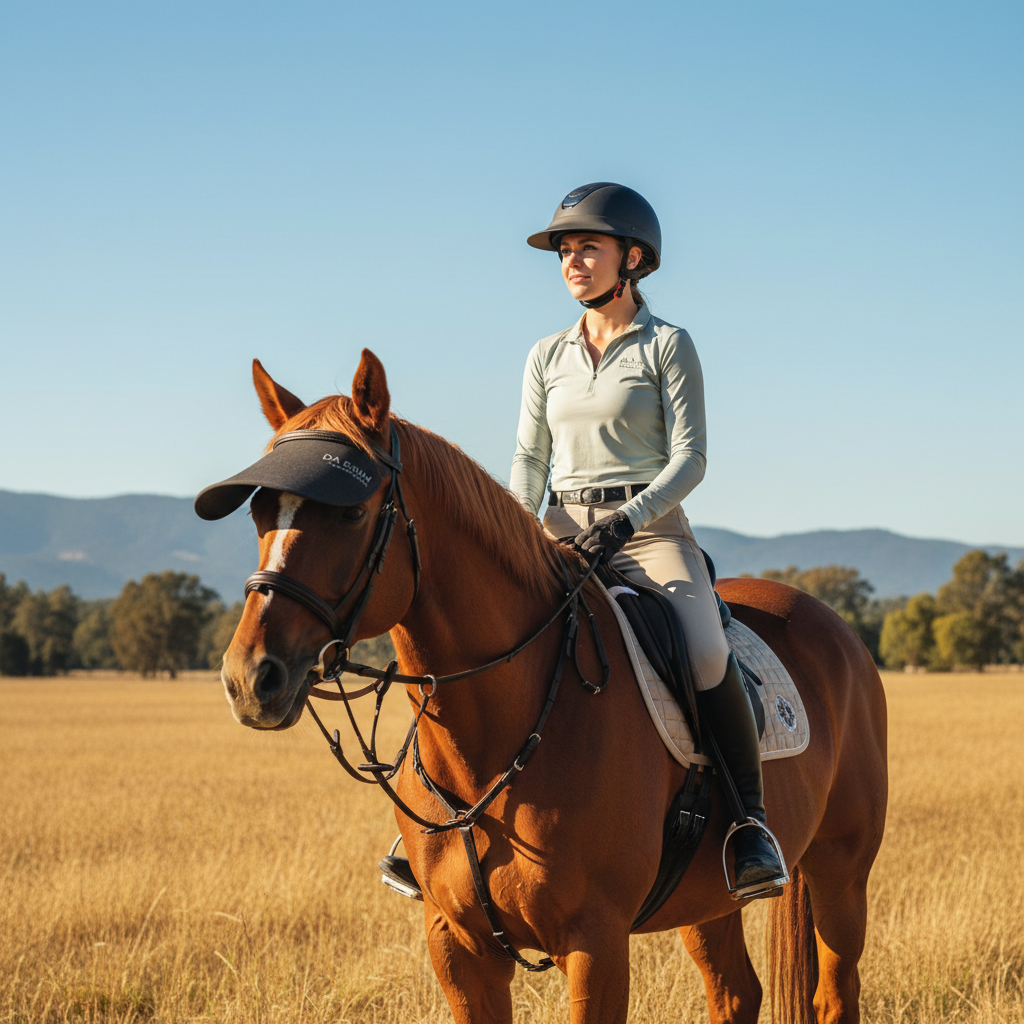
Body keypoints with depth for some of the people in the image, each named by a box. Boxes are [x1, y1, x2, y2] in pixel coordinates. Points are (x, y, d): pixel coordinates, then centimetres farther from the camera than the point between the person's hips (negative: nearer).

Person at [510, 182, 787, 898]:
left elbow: (689, 458, -5)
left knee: (706, 653, -31)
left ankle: (751, 816, -16)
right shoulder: (547, 357, 15)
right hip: (562, 538, 4)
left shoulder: (668, 346, 2)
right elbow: (530, 458, 12)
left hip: (652, 530, -4)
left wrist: (626, 519, -20)